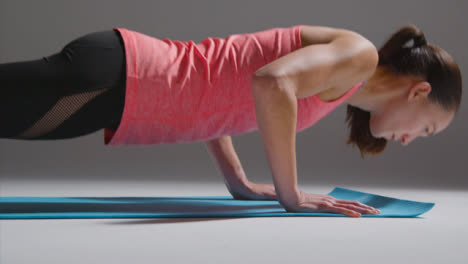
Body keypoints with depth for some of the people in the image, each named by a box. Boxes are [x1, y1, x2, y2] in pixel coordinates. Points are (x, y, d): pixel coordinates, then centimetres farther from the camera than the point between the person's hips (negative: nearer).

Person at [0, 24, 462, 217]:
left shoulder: (331, 64, 22)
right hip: (109, 78, -8)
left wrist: (239, 182, 23)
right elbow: (271, 83, -27)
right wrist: (290, 195, -15)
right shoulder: (358, 54, -5)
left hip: (122, 77, 8)